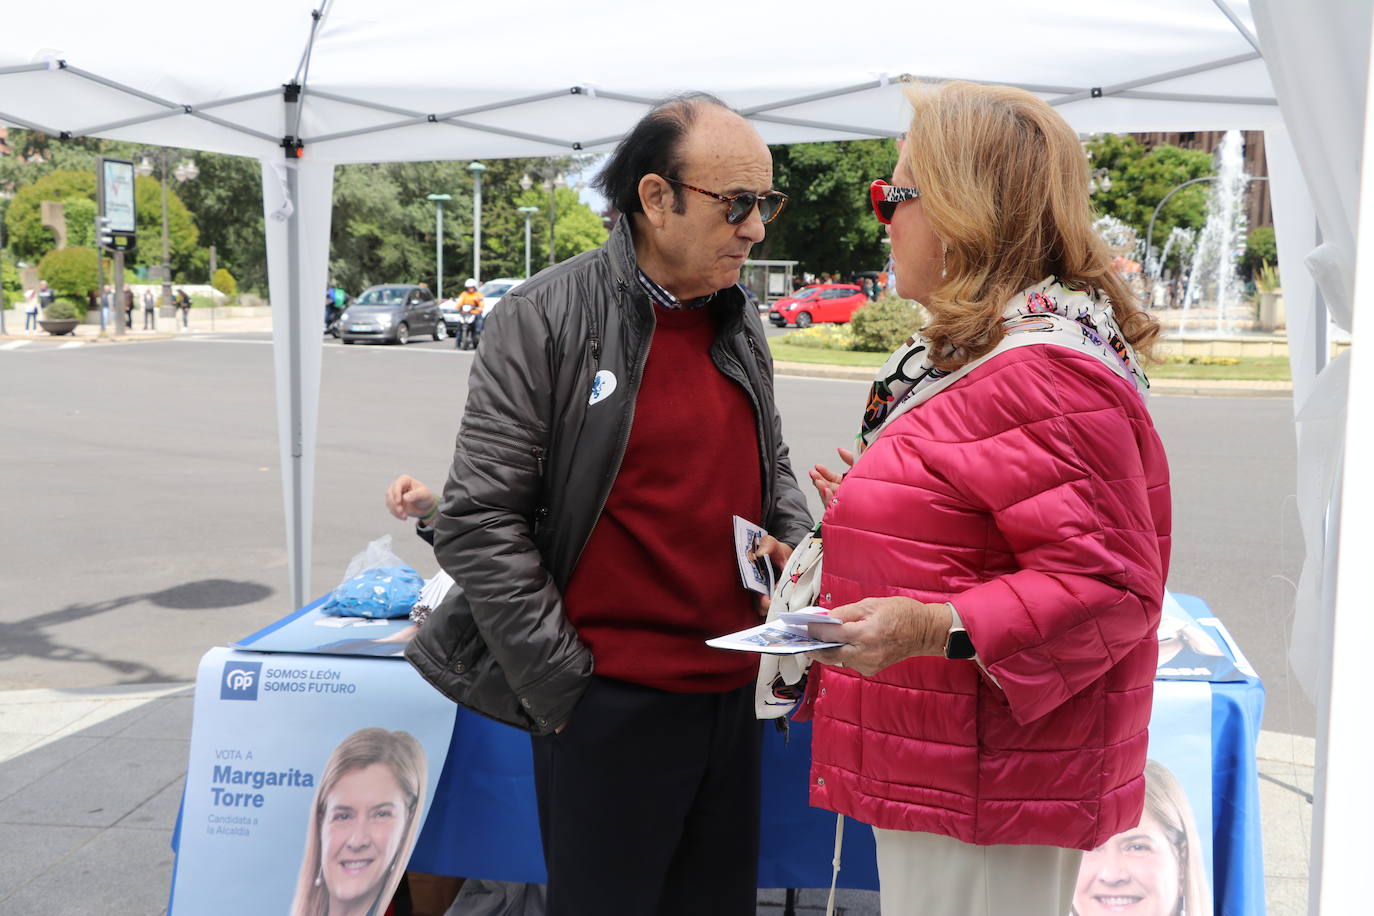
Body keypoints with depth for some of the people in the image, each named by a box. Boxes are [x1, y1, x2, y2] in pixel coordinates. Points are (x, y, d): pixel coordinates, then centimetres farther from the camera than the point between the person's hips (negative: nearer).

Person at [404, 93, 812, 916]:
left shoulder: (741, 324, 8)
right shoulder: (546, 319, -12)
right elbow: (479, 523, -14)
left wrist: (795, 540, 2)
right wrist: (563, 685, -14)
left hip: (734, 693, 6)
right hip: (611, 705, -6)